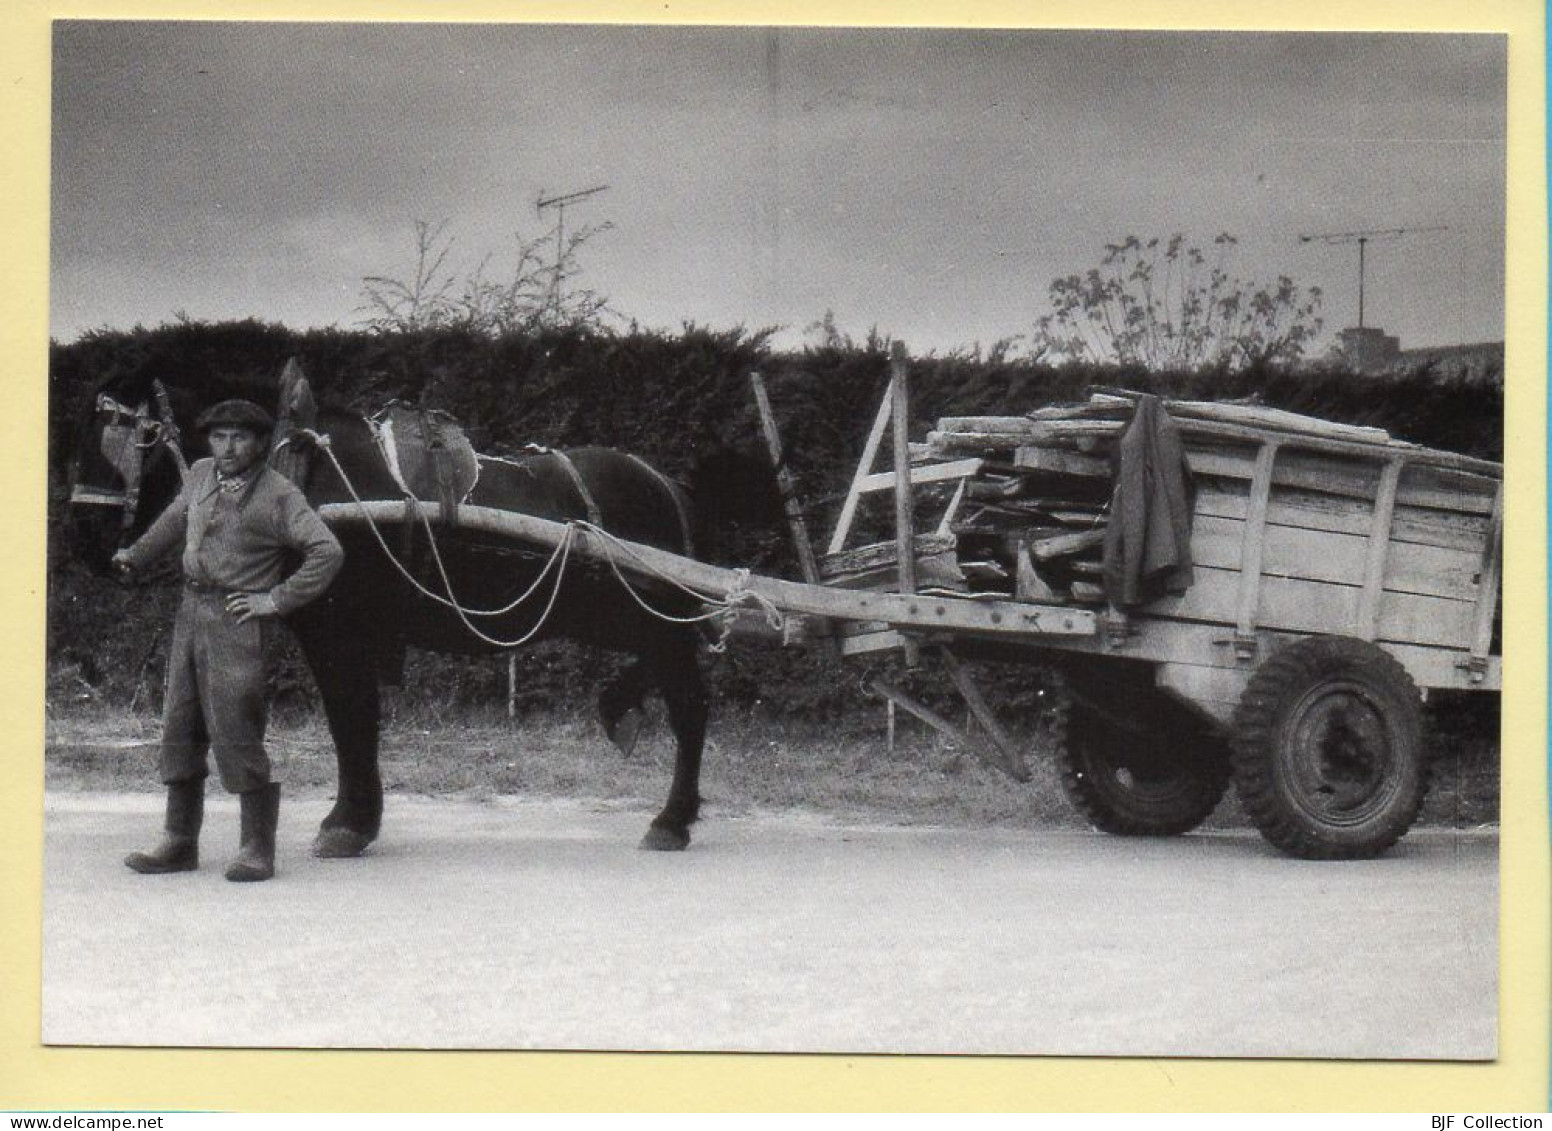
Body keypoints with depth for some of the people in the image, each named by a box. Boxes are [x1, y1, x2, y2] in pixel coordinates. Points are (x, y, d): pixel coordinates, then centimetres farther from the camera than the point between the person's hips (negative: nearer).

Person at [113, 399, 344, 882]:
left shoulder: (278, 495, -10)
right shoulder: (200, 476, 9)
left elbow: (328, 552, -16)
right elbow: (175, 520, 30)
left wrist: (277, 599, -16)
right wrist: (136, 555, 45)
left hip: (237, 624, -7)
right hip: (190, 614, 7)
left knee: (236, 734, -9)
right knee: (180, 729, 9)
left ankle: (257, 849, -2)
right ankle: (180, 842, 17)